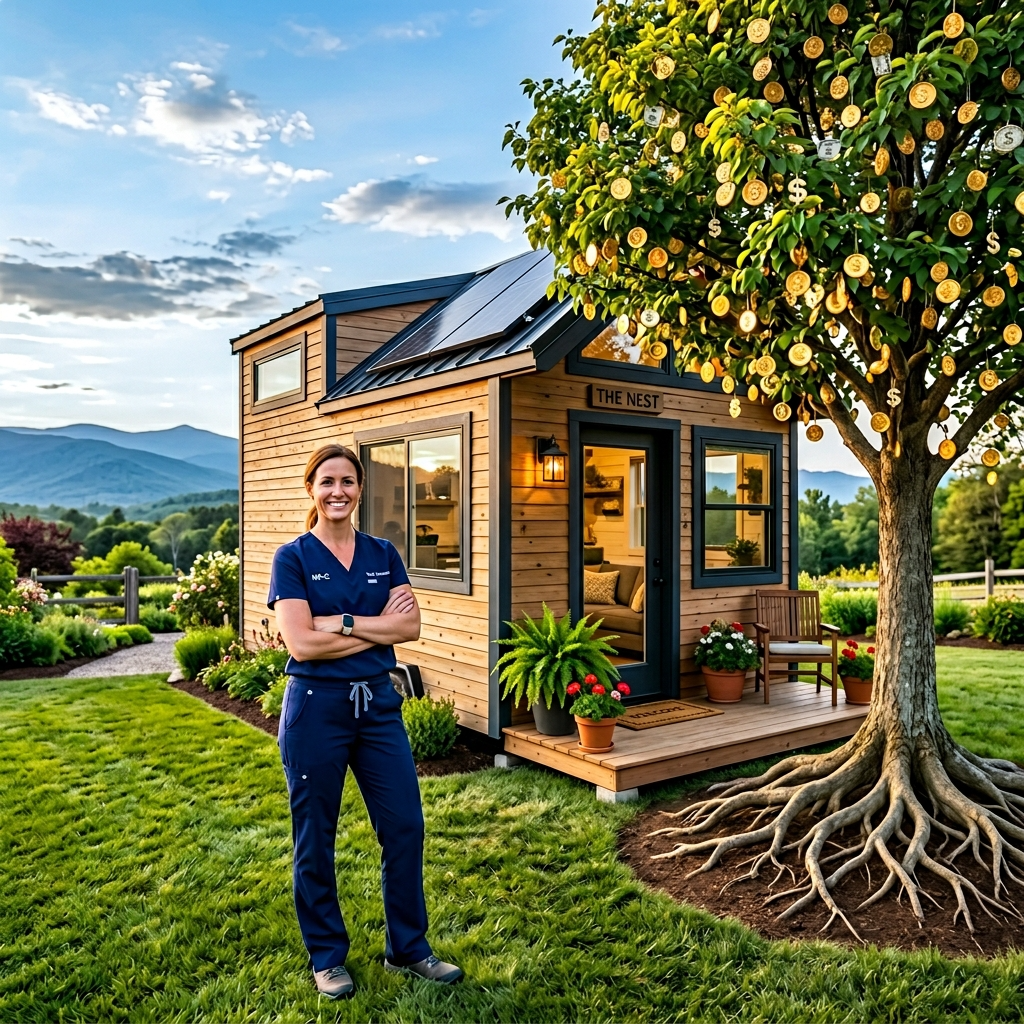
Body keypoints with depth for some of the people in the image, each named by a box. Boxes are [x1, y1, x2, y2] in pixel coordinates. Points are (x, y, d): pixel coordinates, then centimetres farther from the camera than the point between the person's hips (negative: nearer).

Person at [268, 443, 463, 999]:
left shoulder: (383, 554, 6)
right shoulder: (293, 557, -5)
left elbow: (410, 626, -5)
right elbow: (301, 644, -16)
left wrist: (341, 623, -14)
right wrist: (378, 627, -11)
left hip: (378, 703, 4)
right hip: (316, 708, -3)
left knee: (405, 827, 8)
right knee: (315, 839, 10)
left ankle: (408, 948, 28)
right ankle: (327, 957, 30)